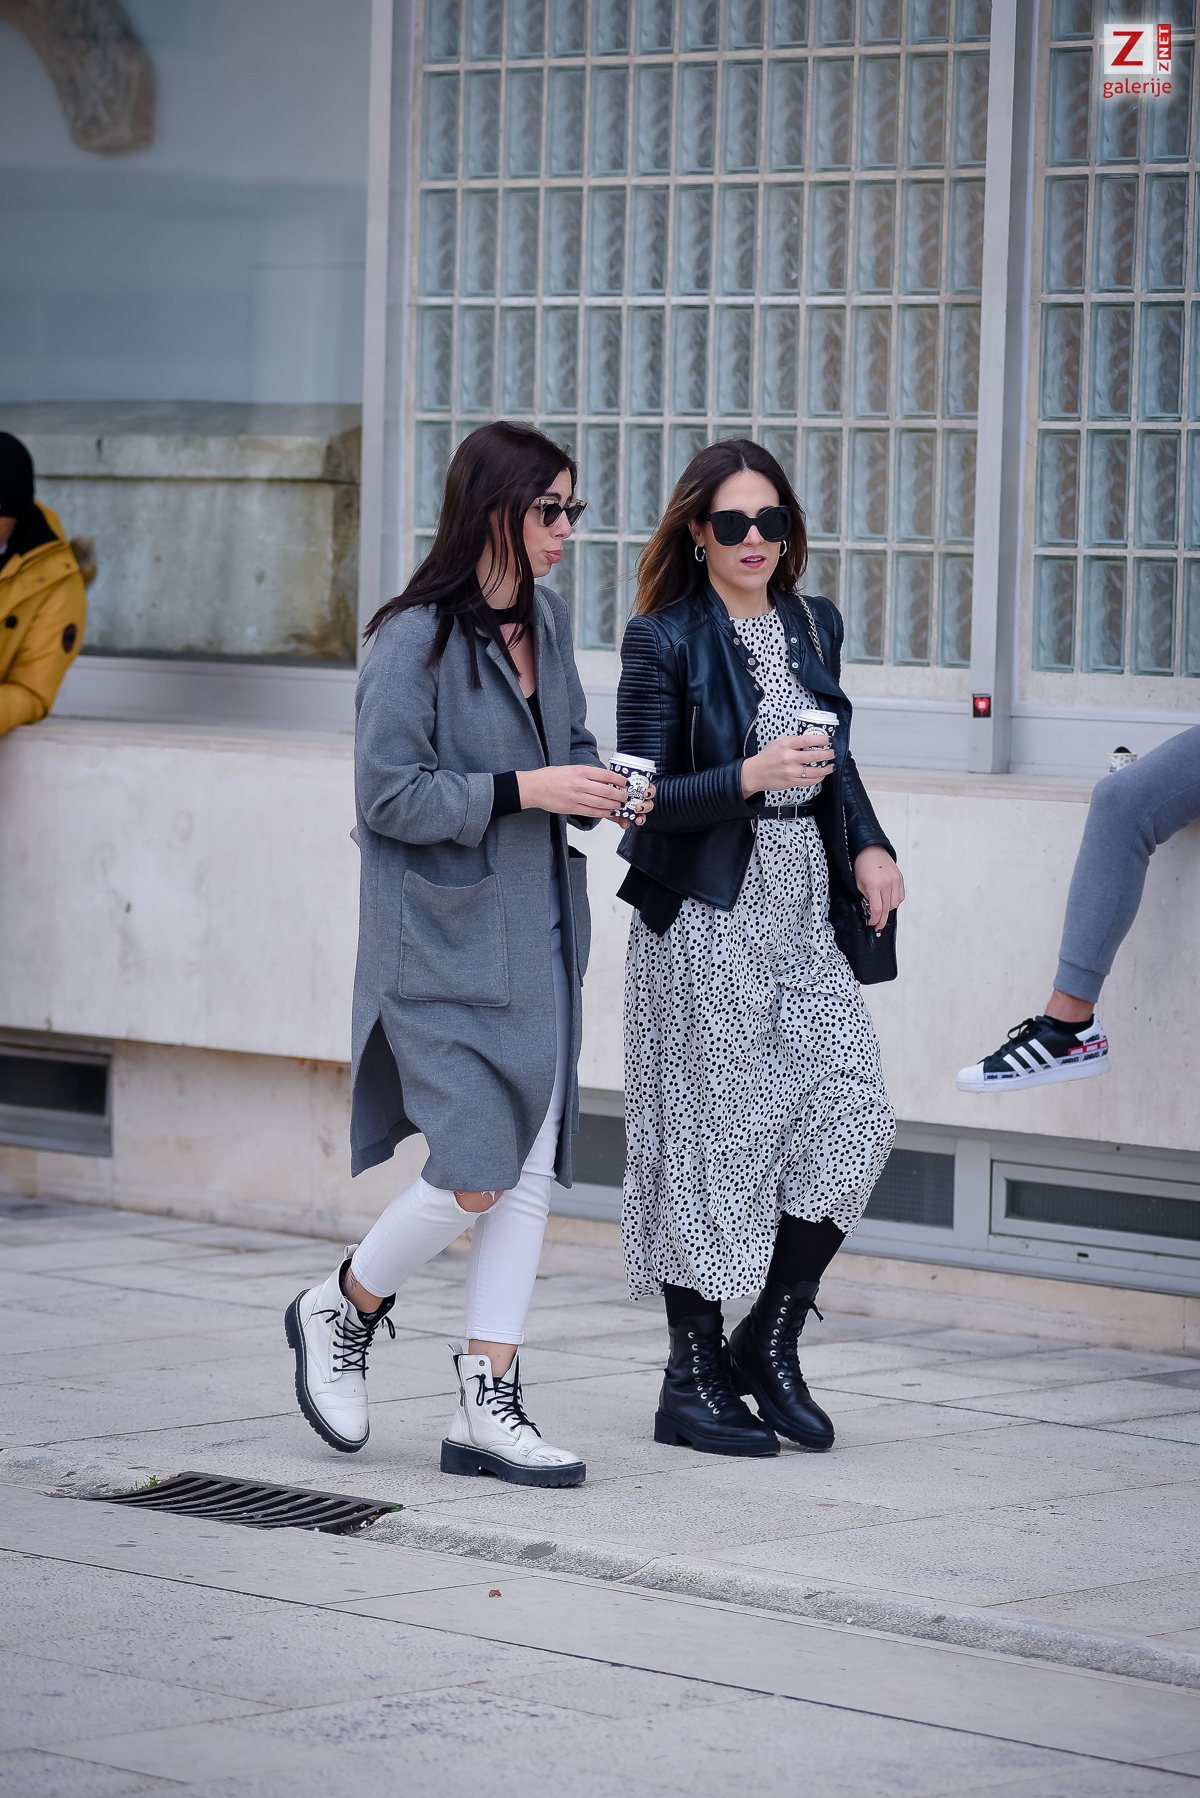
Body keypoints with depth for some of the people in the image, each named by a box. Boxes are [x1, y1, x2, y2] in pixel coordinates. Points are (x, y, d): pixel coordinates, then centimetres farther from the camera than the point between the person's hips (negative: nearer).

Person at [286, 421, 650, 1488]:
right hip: (444, 943, -8)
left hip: (537, 936, 8)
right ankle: (343, 1311, 16)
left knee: (529, 1172, 4)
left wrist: (600, 788, 1)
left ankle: (489, 1408, 9)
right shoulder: (417, 638, -13)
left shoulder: (547, 618, 9)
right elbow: (391, 795, -16)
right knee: (475, 1176, -11)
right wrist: (525, 789, -21)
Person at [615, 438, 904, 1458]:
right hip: (705, 919, -6)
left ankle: (770, 1345, 11)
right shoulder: (663, 641, -6)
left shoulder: (813, 627, 12)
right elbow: (643, 797, -9)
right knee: (710, 1136, -3)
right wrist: (750, 778, -23)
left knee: (852, 1115, -4)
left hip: (802, 912, 6)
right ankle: (694, 1383, 7)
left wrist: (869, 846, 5)